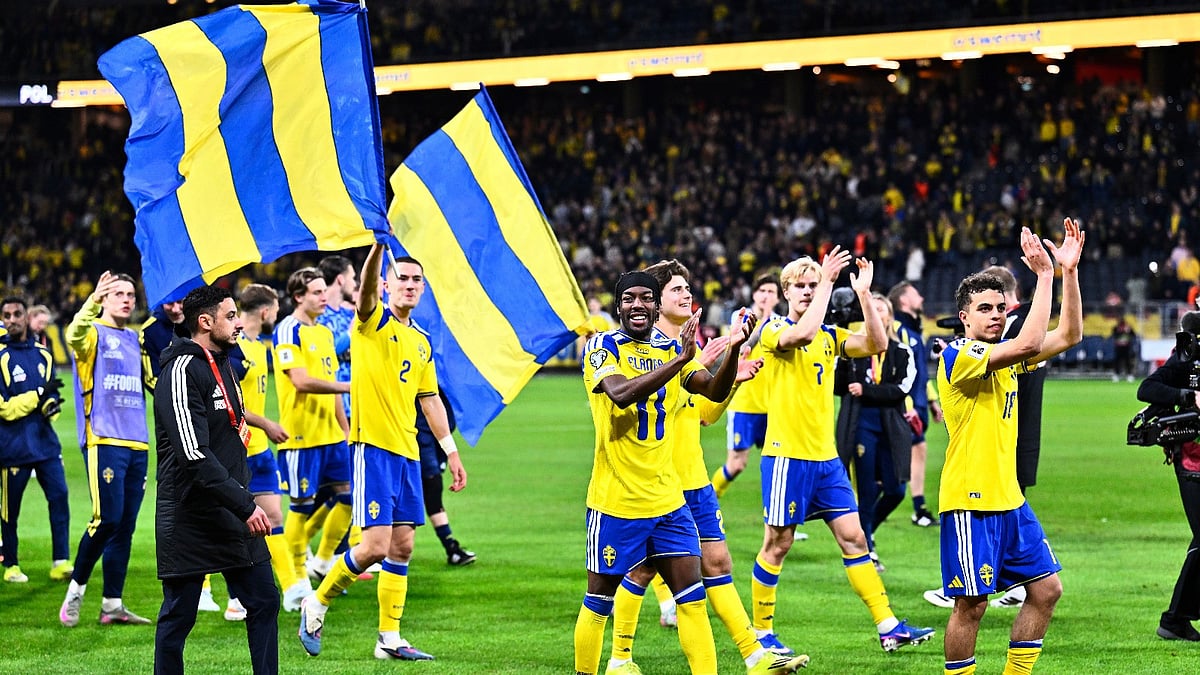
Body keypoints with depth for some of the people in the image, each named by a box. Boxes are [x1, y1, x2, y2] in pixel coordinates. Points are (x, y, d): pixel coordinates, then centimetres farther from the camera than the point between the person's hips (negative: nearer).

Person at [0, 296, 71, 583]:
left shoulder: (42, 355, 12)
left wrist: (51, 404, -4)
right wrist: (38, 395, -13)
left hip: (45, 440, 4)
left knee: (59, 496, -6)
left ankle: (61, 562, -2)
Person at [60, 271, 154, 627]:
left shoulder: (138, 339, 18)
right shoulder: (94, 334, -1)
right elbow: (75, 335, -24)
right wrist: (94, 300, -42)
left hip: (137, 443, 6)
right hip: (103, 441, -6)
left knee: (126, 526, 4)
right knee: (108, 519, -14)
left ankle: (112, 604, 8)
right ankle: (76, 588, 3)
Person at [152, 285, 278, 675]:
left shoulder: (223, 364, 14)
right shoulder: (182, 371, -16)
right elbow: (195, 456, -23)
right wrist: (245, 506, -24)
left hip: (233, 516, 9)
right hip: (190, 521, -9)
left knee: (264, 601, 7)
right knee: (178, 614, -1)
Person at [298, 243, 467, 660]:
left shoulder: (421, 342, 17)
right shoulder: (373, 322, -3)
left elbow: (430, 400, 22)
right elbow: (366, 285, -24)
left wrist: (451, 451, 18)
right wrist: (380, 244, -43)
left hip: (407, 452, 7)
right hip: (373, 446, -7)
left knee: (402, 546, 5)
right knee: (375, 545, -13)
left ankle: (389, 639, 11)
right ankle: (317, 604, 7)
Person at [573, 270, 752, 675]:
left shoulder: (670, 350, 9)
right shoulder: (602, 347, -6)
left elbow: (714, 391, -5)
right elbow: (621, 393, -26)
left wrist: (733, 350, -23)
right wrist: (680, 359, -33)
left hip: (666, 498, 5)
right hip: (615, 500, -5)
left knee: (692, 596, -1)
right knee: (600, 600, 4)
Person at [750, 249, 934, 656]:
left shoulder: (830, 335, 11)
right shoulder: (774, 331, -6)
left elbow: (876, 344, -3)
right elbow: (802, 335, -29)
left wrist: (864, 294, -10)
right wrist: (827, 282, -25)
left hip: (825, 456, 6)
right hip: (787, 455, -6)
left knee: (853, 537, 3)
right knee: (778, 543, 0)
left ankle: (888, 627, 2)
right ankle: (762, 633, 10)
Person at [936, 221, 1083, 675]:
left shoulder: (1006, 356, 13)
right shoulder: (958, 356, -13)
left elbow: (1069, 335, 9)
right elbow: (1028, 344, -27)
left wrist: (1069, 270, 0)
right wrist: (1044, 275, -23)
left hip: (1009, 498, 9)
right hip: (970, 501, -9)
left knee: (1047, 588, 9)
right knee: (972, 604, -6)